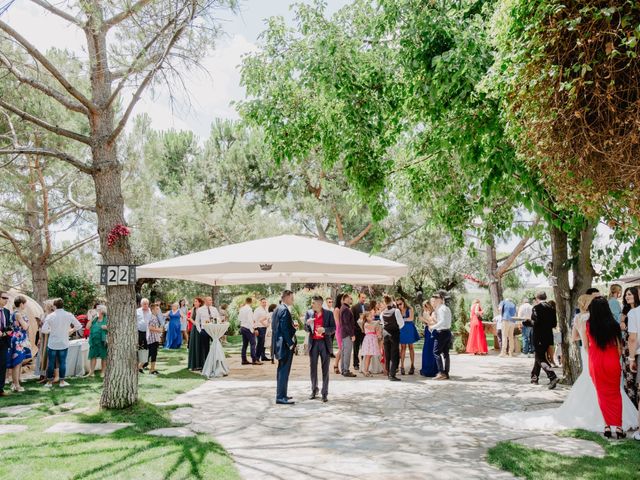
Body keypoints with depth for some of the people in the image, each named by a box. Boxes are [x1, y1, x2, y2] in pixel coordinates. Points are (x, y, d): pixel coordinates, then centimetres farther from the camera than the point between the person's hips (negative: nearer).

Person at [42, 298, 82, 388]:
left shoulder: (50, 316, -9)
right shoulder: (69, 315, -6)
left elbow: (44, 330, -12)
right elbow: (79, 326, 0)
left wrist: (51, 331, 7)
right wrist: (71, 330, 14)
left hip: (52, 344, -1)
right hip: (64, 343, 1)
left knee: (51, 362, 9)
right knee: (62, 362, 8)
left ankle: (49, 381, 16)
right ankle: (62, 381, 13)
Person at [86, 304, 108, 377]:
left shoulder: (106, 319, 0)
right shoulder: (94, 319, 13)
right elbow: (88, 327, 5)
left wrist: (106, 327, -19)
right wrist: (91, 319, -1)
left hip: (102, 341, -4)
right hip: (94, 341, 4)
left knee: (103, 357, 3)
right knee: (93, 356, 3)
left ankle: (103, 372, 12)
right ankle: (91, 372, 8)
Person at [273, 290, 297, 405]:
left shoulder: (278, 309, 13)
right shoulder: (284, 310, -17)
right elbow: (284, 329, -22)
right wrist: (291, 344, -19)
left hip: (279, 343, 11)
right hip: (285, 344, -11)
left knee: (281, 370, 17)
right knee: (284, 371, -7)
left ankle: (281, 394, 26)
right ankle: (281, 397, -5)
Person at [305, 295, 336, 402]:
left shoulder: (328, 314, -3)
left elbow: (333, 328, -2)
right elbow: (307, 329, 7)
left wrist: (325, 330, -21)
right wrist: (307, 323, -15)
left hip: (325, 343, -3)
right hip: (313, 343, 3)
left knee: (325, 369, 2)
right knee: (313, 368, 9)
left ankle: (325, 393, 8)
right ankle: (314, 390, 24)